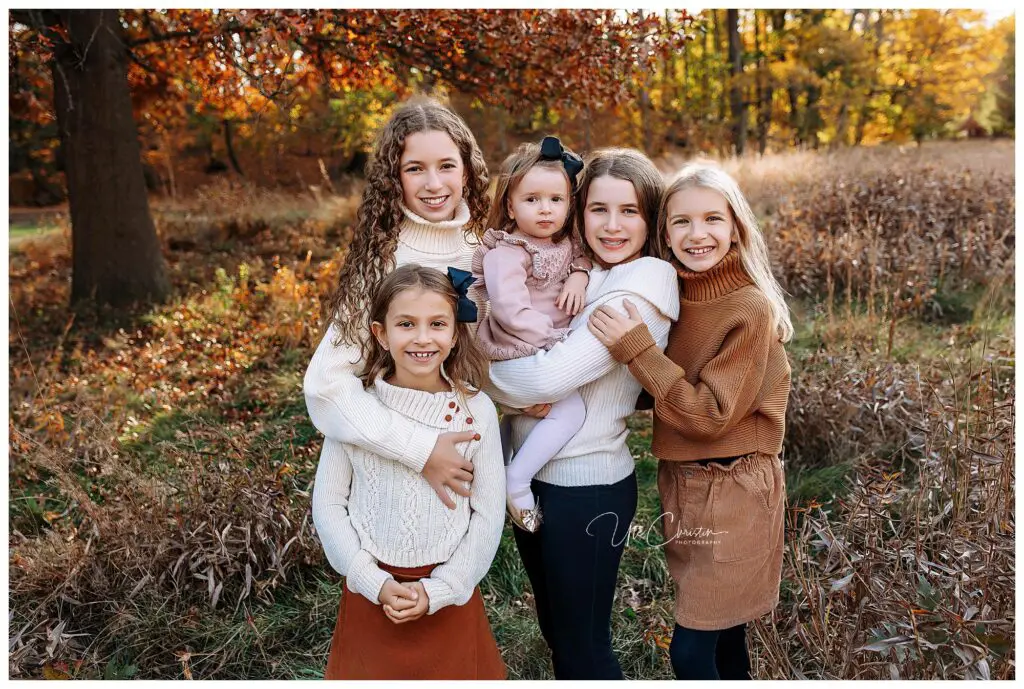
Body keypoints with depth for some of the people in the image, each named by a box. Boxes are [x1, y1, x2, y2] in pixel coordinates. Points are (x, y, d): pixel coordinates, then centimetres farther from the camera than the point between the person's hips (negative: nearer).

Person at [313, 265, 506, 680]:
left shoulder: (475, 410, -10)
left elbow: (489, 513, -5)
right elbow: (327, 504, -5)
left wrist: (439, 590, -11)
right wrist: (375, 583, -11)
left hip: (449, 593, 0)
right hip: (371, 590, 0)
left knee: (454, 671, 17)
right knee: (370, 671, 18)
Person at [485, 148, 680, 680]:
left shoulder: (642, 288, -19)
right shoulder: (578, 274, 6)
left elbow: (549, 378, -27)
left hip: (586, 490, -8)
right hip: (534, 476, 8)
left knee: (582, 647, 11)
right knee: (557, 632, 24)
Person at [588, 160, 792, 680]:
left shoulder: (752, 309, -18)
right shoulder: (669, 296, 1)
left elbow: (710, 416, -20)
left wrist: (636, 349, -27)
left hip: (733, 494, -6)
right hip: (682, 485, 6)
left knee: (691, 653, 1)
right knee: (721, 638, 20)